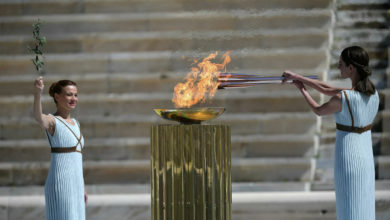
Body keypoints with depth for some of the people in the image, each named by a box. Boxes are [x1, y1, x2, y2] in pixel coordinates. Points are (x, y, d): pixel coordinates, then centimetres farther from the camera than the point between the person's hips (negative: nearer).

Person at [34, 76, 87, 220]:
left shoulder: (75, 124, 18)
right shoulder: (52, 121, -6)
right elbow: (38, 117, -31)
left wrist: (82, 188, 23)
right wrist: (38, 93, -50)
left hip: (75, 186, 8)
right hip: (60, 185, -8)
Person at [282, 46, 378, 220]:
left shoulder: (342, 99, -22)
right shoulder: (373, 93, 0)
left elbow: (318, 110, 1)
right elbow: (327, 90, 8)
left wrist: (302, 89, 17)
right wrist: (297, 77, 11)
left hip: (347, 160, -7)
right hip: (367, 159, 7)